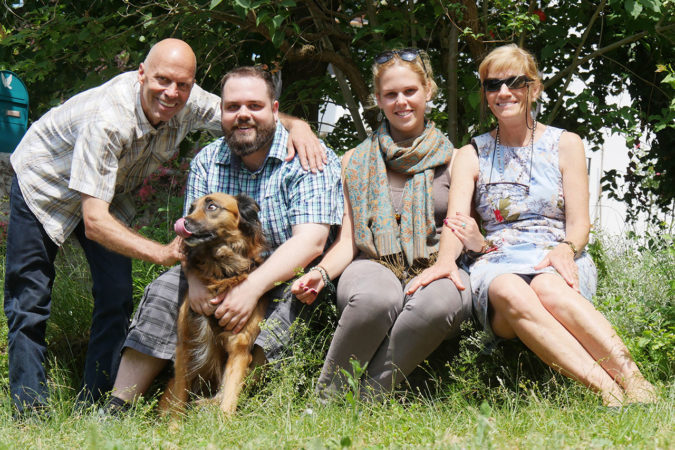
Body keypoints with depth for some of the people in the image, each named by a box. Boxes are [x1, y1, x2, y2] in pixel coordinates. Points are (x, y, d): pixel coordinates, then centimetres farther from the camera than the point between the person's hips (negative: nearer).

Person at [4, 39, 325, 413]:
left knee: (116, 298, -6)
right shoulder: (108, 119, -42)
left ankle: (97, 407, 1)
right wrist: (163, 253, -55)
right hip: (46, 184, -5)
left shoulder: (189, 103, -24)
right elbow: (93, 222, -44)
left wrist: (296, 124, -30)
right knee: (30, 302, -6)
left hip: (108, 190, 5)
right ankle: (32, 413, 3)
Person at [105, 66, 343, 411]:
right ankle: (116, 410, -18)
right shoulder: (207, 161, 5)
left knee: (280, 309, -35)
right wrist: (196, 275, -27)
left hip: (288, 278, -4)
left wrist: (253, 286, -35)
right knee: (164, 292, -16)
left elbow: (310, 241, -22)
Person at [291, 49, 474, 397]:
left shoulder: (453, 159, 16)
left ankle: (367, 399, -30)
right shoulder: (356, 162, 19)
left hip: (437, 273, 0)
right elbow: (348, 241, 14)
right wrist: (321, 273, -8)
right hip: (374, 267, 0)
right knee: (376, 297, -40)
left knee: (438, 303, -40)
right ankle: (328, 400, -26)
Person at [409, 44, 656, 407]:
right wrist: (445, 259, -24)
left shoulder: (565, 145, 14)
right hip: (498, 263, 1)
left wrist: (565, 249, -18)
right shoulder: (472, 155, 16)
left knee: (548, 288, -40)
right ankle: (607, 390, -54)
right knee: (511, 294, -39)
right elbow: (456, 219, -1)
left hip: (557, 259, 0)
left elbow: (579, 222, 7)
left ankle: (635, 383, -52)